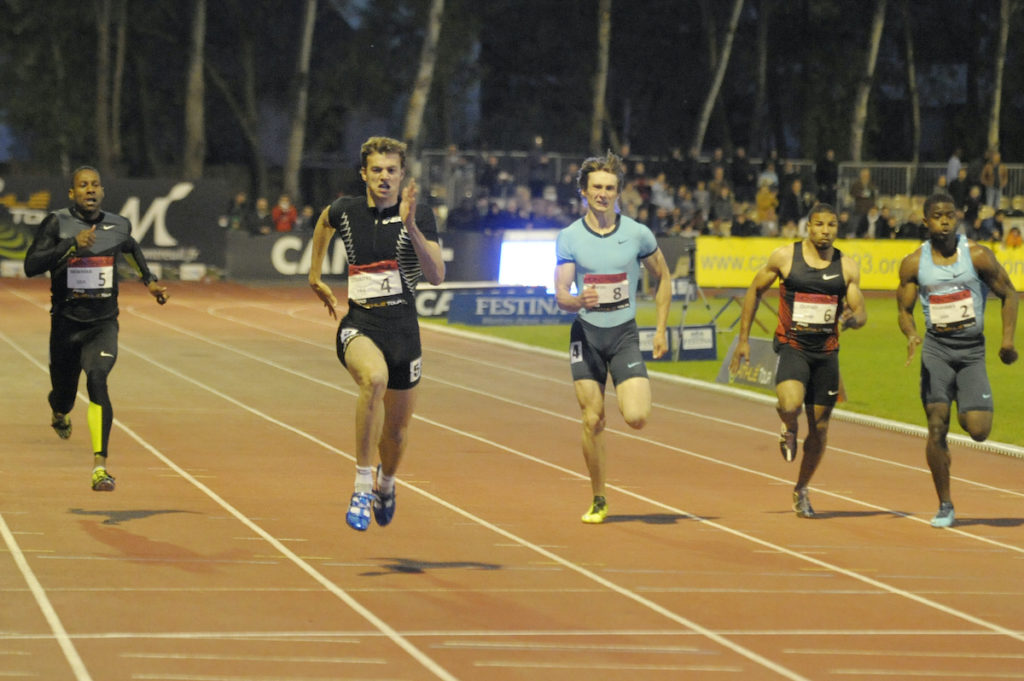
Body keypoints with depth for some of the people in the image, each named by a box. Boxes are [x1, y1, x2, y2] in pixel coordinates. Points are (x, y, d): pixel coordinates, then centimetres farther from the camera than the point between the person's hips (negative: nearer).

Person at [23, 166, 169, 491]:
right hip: (66, 324, 0)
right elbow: (31, 266, -20)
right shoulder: (57, 223, -8)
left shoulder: (118, 225, 2)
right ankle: (59, 413, 54)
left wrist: (149, 281, 23)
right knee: (64, 396, 13)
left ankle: (100, 465, -29)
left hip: (104, 324, 0)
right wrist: (72, 244, -28)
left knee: (97, 380, -24)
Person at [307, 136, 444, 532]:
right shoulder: (345, 211, 2)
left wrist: (411, 227, -25)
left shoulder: (419, 215, -4)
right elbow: (324, 222, 28)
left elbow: (436, 275, -15)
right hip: (358, 324, -1)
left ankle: (386, 483, 49)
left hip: (403, 325, 1)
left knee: (397, 431, 12)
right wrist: (316, 276, 29)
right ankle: (362, 486, -30)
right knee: (374, 378, -36)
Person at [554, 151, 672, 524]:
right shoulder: (569, 238, -3)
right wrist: (579, 300, -31)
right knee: (593, 421, -1)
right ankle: (598, 500, 13)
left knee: (636, 417, -14)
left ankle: (635, 394, 24)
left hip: (625, 332, 0)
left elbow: (663, 278, 12)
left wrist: (661, 329, 7)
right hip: (586, 332, 0)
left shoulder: (637, 234, -2)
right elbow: (561, 294, -8)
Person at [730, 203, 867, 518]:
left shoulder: (847, 266, 4)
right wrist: (743, 339, 7)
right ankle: (788, 428, 8)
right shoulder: (785, 256, -2)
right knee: (791, 404, -30)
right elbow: (755, 291, 9)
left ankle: (801, 490, 28)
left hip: (827, 351, 3)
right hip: (792, 346, -3)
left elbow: (860, 311, 5)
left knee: (819, 427, 8)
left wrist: (853, 318, -22)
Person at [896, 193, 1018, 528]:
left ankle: (966, 414, 29)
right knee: (937, 427, -10)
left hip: (972, 349, 0)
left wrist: (1008, 338, -6)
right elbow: (905, 309, 7)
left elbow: (1008, 294, 5)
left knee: (978, 431, -11)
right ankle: (945, 506, 1)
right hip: (936, 348, 0)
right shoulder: (914, 264, 0)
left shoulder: (978, 255, -4)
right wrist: (911, 335, -15)